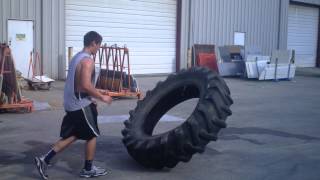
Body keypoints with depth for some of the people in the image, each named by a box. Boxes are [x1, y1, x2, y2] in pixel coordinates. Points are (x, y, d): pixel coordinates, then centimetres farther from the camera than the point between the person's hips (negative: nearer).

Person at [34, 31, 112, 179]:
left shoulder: (76, 57, 14)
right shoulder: (87, 61, -18)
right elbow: (86, 85, -28)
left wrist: (92, 98, 22)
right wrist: (102, 97, -16)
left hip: (71, 104, 9)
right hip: (82, 105, -9)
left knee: (71, 136, 16)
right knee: (92, 135, 6)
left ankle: (44, 160, 12)